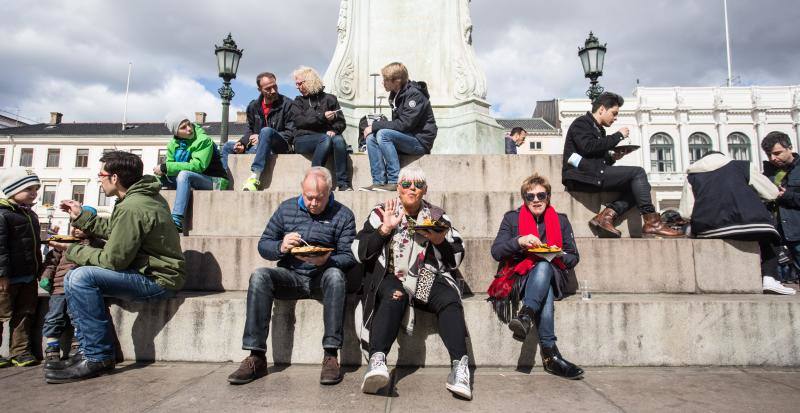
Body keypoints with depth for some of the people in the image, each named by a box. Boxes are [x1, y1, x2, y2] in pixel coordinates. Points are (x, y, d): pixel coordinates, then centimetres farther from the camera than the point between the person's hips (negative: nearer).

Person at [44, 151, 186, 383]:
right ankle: (88, 349, 10)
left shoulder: (131, 207, -21)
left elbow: (114, 259, -17)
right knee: (72, 279, 11)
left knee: (82, 277, -22)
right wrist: (82, 217, 22)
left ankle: (98, 358, -12)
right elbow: (116, 233, 20)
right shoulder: (146, 196, 10)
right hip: (153, 274, 10)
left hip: (158, 280, -10)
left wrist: (72, 251, -3)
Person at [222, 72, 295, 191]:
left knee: (266, 131, -36)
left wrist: (261, 137, -14)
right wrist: (243, 143, -2)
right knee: (227, 146, 3)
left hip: (280, 147, -6)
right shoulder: (253, 106, 12)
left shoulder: (287, 104, -3)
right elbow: (250, 130, 21)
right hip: (257, 146, 6)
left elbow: (291, 133, -9)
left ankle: (255, 175, -41)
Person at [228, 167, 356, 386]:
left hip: (322, 277, -2)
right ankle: (256, 358, -24)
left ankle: (331, 356, -32)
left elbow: (349, 257, -3)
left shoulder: (343, 215, 3)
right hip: (291, 276, 2)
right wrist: (281, 247, -12)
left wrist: (327, 261, -24)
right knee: (259, 276, -27)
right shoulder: (286, 208, 10)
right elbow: (263, 245, 11)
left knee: (335, 275, -36)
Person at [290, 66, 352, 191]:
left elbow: (341, 122, 11)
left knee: (339, 140, -33)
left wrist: (334, 130, -12)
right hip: (303, 140, -1)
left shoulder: (329, 99, 18)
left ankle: (343, 183, -35)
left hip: (327, 136, 1)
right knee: (326, 139, -34)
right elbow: (299, 121, -1)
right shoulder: (299, 101, 18)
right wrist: (322, 116, -11)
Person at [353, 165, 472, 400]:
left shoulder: (437, 216, 17)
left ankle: (460, 366, -38)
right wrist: (385, 229, -9)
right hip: (391, 278, -1)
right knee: (394, 297, -35)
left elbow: (458, 257, 13)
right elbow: (359, 252, 2)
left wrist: (440, 241, -7)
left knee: (449, 300, -29)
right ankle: (376, 360, -46)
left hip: (429, 280, 2)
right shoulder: (382, 213, 12)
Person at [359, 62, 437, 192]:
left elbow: (404, 124, -23)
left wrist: (375, 126, -18)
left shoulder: (414, 94, -15)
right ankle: (379, 182, -11)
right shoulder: (395, 95, 12)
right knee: (371, 137, -6)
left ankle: (395, 181, -25)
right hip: (406, 139, 9)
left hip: (421, 141, -9)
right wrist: (375, 126, -3)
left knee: (383, 134, -26)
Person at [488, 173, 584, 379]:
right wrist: (519, 241, -20)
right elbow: (496, 251, -2)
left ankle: (525, 316, -49)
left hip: (552, 278, 1)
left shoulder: (560, 221, 13)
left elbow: (573, 257, 12)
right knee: (544, 292, -36)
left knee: (543, 266, -37)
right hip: (518, 278, -1)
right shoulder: (512, 218, 8)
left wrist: (558, 256, -11)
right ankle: (550, 353, -41)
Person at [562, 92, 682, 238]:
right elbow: (589, 147, -19)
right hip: (582, 176, -9)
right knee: (638, 173, -14)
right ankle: (652, 224, -15)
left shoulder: (599, 129, 27)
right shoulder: (581, 123, 0)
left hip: (593, 175, 9)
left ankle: (606, 216, -18)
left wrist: (612, 157, 5)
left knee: (638, 185, -1)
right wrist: (618, 136, -10)